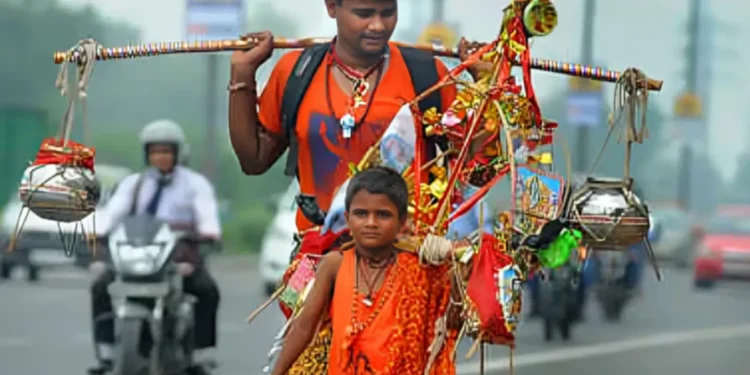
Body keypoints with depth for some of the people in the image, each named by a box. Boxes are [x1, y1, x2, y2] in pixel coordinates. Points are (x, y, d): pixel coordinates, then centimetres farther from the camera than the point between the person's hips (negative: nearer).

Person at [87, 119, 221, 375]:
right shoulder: (133, 184, 17)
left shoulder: (195, 183, 10)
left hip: (182, 256, -2)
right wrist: (98, 232, -23)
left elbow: (207, 213, -10)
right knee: (101, 287, -22)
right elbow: (113, 211, -1)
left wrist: (210, 232, -35)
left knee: (207, 290, -30)